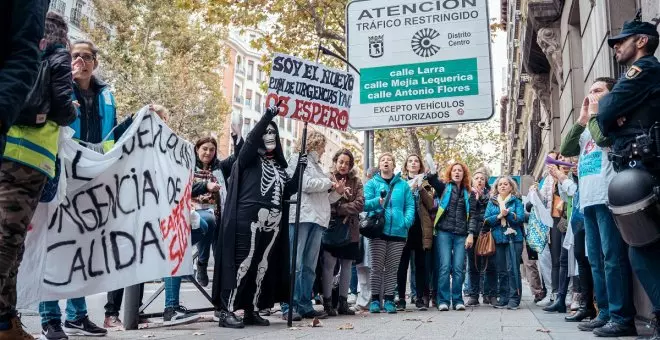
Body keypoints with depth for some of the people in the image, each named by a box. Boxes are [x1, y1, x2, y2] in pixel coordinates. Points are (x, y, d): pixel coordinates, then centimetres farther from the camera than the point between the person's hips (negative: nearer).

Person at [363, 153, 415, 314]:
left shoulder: (403, 184, 13)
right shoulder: (372, 183, 8)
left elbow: (410, 205, 8)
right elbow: (365, 203, -2)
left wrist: (407, 221, -9)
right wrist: (378, 202, -22)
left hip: (398, 232, 2)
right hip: (378, 231, -2)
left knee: (392, 268, 6)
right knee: (377, 267, -1)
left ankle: (389, 300, 12)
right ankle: (375, 299, 6)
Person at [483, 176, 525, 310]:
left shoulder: (516, 201, 7)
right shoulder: (492, 202, 14)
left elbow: (521, 218, -6)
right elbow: (486, 219, 4)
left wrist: (508, 214, -19)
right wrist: (499, 216, -10)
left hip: (514, 239, -3)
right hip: (498, 239, 3)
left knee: (512, 269, -9)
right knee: (501, 271, 6)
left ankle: (514, 299, -4)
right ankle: (503, 299, 13)